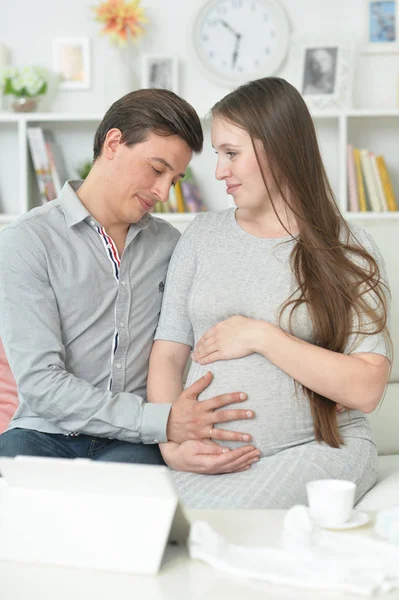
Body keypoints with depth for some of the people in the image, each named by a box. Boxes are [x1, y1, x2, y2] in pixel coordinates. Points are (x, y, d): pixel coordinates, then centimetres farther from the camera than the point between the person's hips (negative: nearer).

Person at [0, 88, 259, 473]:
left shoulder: (171, 247, 13)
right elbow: (40, 384, -12)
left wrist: (186, 435, -16)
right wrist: (161, 422, -21)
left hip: (135, 442, 1)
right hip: (47, 434, -1)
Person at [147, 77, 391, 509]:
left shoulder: (348, 250, 2)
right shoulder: (203, 235, 11)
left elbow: (366, 389, -7)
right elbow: (167, 354, 7)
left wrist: (261, 336, -11)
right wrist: (173, 438, -10)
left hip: (315, 448, -3)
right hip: (208, 455, 3)